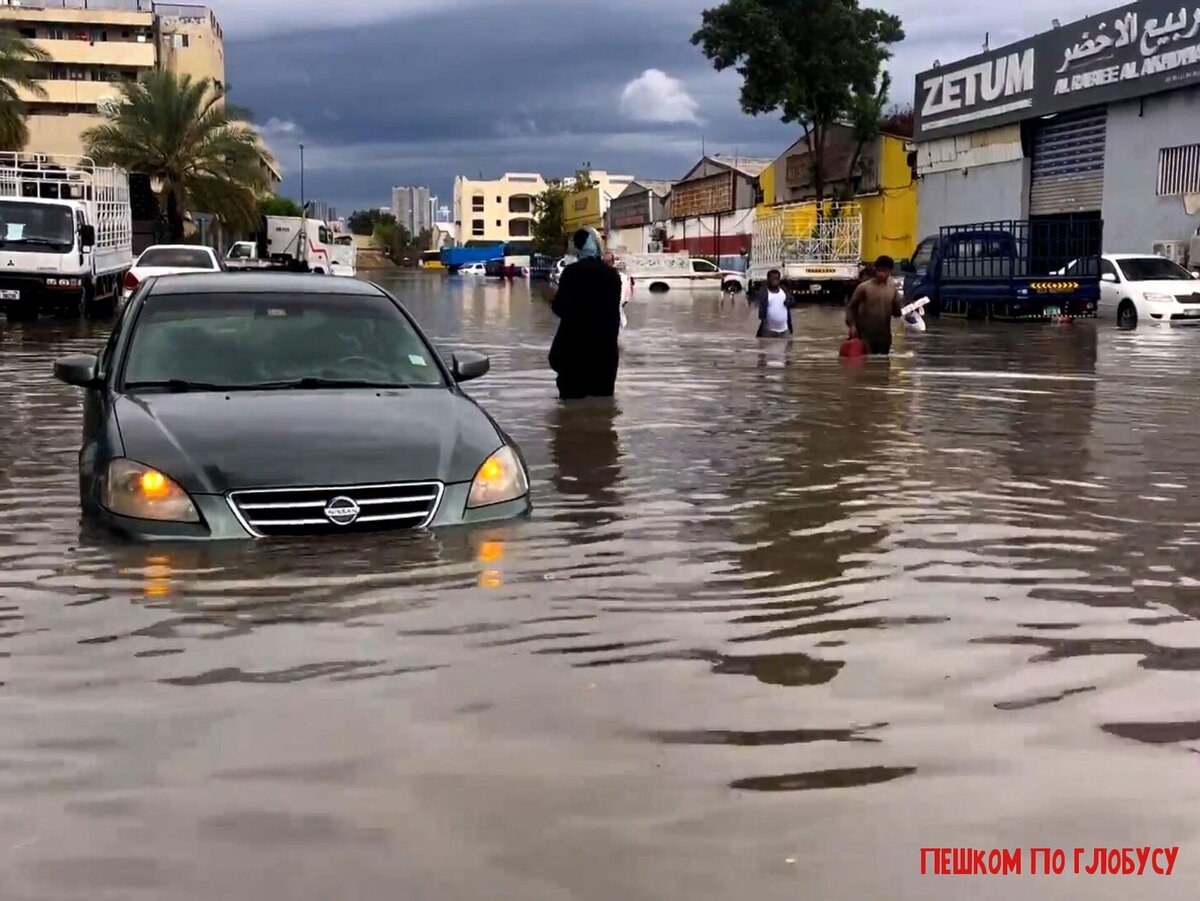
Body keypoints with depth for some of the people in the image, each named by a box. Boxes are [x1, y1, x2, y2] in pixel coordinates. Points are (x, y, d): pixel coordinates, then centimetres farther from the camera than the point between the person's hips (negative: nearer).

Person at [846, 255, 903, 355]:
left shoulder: (893, 290, 6)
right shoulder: (864, 287, -6)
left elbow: (896, 313, 9)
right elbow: (851, 307, -2)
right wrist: (851, 325, -13)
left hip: (884, 335, 4)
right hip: (866, 334, -4)